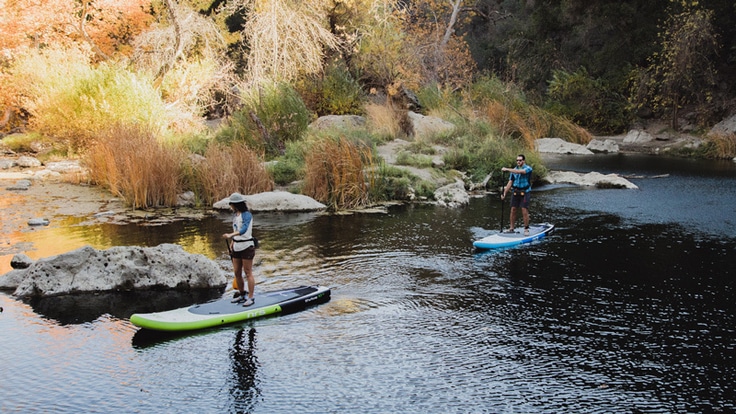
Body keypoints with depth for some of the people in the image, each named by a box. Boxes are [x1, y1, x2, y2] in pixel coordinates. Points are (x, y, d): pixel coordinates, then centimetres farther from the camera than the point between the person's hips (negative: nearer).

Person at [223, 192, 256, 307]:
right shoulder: (235, 215, 12)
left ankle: (251, 298, 4)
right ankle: (242, 295, 25)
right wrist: (232, 242, 13)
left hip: (246, 247, -8)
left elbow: (244, 229, -31)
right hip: (236, 247, 8)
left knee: (248, 273, -2)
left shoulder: (247, 215, -15)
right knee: (237, 273, 11)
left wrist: (231, 235, -43)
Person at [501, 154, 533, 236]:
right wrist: (504, 193, 3)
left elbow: (520, 172, -27)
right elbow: (510, 182, 10)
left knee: (524, 210, -8)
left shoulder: (528, 169, -7)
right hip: (515, 192, 5)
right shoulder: (514, 170, 10)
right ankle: (511, 228, 12)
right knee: (513, 210, 3)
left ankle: (526, 229, 0)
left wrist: (507, 169, -28)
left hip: (524, 192, -5)